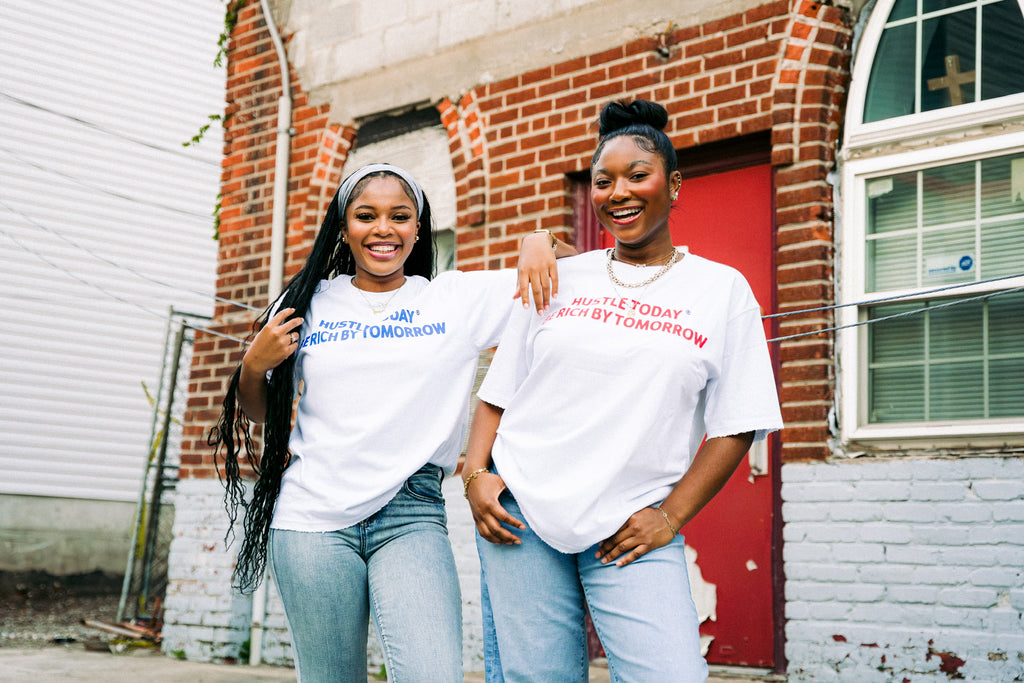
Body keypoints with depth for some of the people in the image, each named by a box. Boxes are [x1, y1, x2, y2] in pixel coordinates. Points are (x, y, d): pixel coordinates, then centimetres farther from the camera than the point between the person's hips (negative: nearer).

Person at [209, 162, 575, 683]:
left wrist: (541, 242, -9)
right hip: (312, 518, 1)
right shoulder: (307, 304, 11)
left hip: (410, 516, -1)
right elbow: (259, 411, 19)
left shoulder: (459, 299, 8)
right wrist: (254, 364, -1)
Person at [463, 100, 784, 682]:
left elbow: (735, 425, 1)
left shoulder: (722, 290, 4)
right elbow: (497, 393, 13)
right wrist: (476, 474, -2)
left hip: (632, 528, -1)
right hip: (517, 510, 2)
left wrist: (671, 517, -5)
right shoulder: (560, 280, 10)